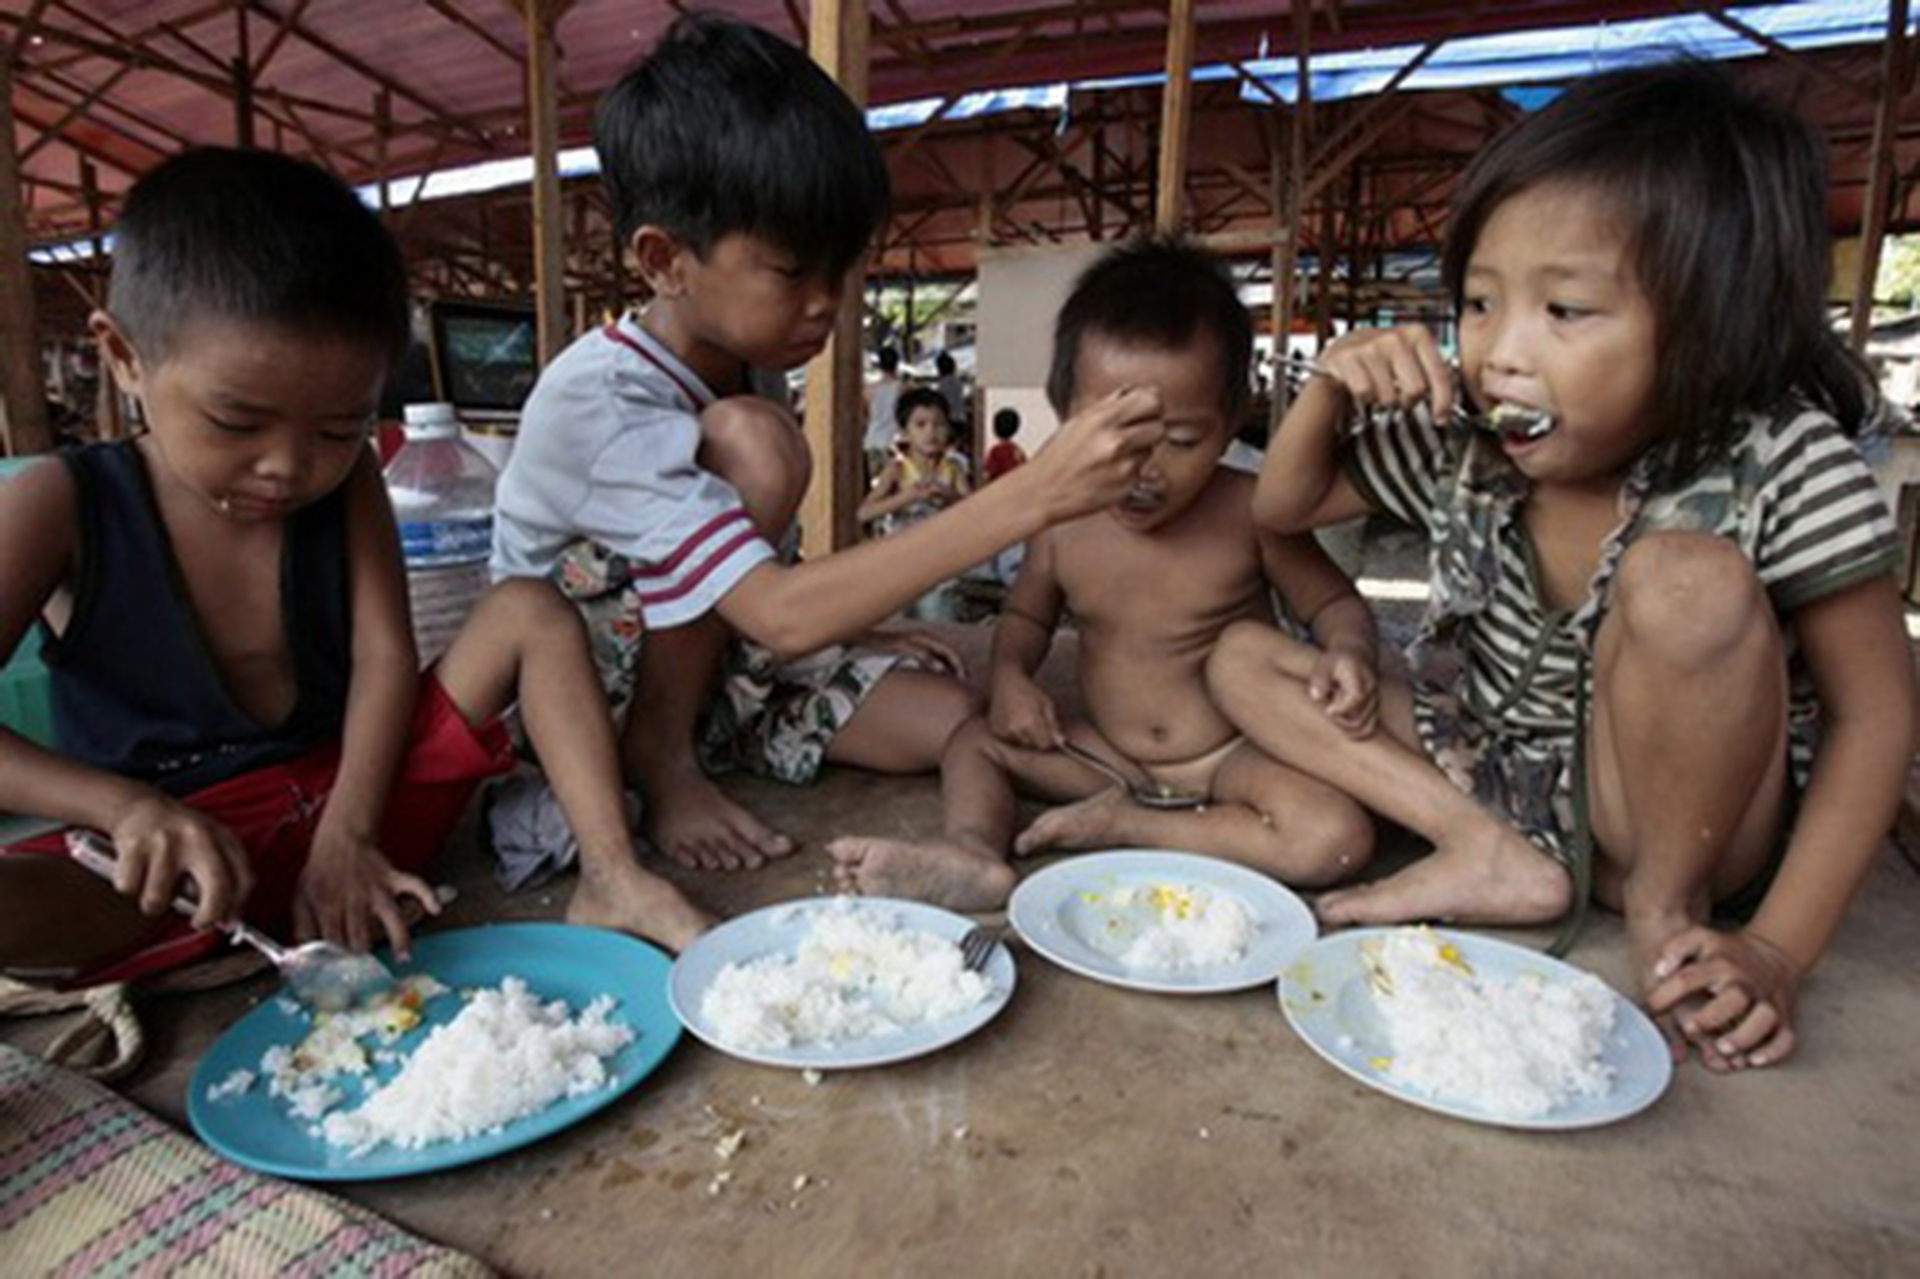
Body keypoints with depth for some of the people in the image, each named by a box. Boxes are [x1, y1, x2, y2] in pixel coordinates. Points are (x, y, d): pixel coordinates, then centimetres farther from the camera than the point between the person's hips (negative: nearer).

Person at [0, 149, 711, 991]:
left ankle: (610, 878, -21)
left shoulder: (346, 484, 0)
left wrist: (347, 836, -19)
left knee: (529, 611, -12)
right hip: (174, 861, -2)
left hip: (347, 804, 3)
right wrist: (124, 807, -29)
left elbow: (384, 656, -8)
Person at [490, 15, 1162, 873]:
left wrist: (866, 631, -5)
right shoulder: (597, 403, -28)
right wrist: (1031, 499, -45)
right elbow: (782, 616, -40)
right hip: (575, 699, -7)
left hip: (704, 667, 7)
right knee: (751, 443, -30)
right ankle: (661, 760, -14)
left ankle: (678, 743, 2)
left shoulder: (728, 372, -1)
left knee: (952, 720, -11)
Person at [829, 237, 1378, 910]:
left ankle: (1125, 824, -19)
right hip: (1107, 753, 3)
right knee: (975, 740, -2)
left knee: (1336, 838, -29)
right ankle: (975, 846, -29)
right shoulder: (1063, 523, -7)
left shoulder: (1249, 513, -16)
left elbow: (1336, 601, -1)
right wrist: (1010, 676, -10)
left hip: (1231, 757, -3)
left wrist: (1348, 651, -24)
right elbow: (1026, 614, 11)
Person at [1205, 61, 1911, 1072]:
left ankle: (1664, 902, -9)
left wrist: (1774, 951, -21)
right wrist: (1331, 392, -18)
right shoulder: (1460, 444, -9)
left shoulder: (1781, 464, -19)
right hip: (1499, 782, 4)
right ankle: (1493, 860, -14)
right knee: (1241, 656, -6)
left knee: (1689, 578, -33)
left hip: (1684, 816, -3)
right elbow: (1279, 510, 2)